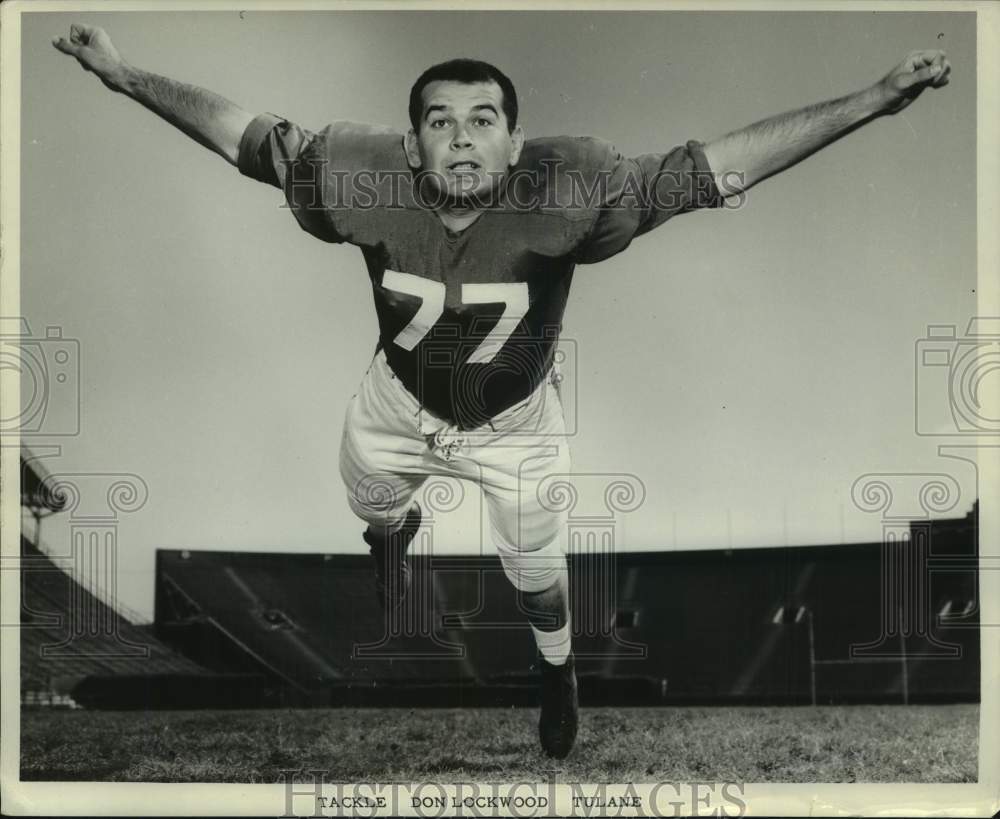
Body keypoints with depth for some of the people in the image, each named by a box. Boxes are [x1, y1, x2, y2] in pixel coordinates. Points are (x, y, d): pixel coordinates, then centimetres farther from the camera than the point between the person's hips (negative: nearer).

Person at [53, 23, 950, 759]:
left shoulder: (565, 194, -37)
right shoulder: (369, 180, -32)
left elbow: (712, 168, -38)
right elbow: (249, 135, -21)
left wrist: (875, 99, -44)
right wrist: (128, 76, -25)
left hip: (515, 421, -1)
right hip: (398, 405, 2)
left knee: (536, 569, 21)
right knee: (370, 510, 32)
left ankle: (558, 670, 58)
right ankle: (398, 531, 74)